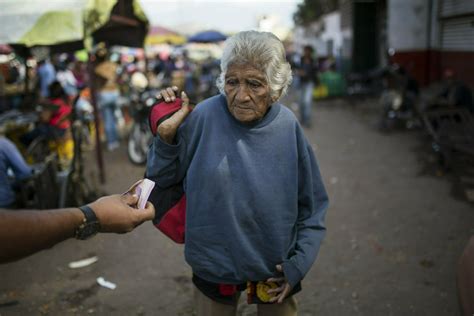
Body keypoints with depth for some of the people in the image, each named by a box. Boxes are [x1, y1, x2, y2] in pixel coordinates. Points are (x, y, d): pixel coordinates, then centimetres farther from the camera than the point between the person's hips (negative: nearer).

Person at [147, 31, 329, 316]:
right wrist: (166, 134, -22)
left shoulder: (287, 125, -12)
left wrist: (299, 264, -5)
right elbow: (161, 180, -7)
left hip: (277, 268, 1)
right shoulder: (204, 117, -17)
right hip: (215, 266, -1)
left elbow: (312, 206, -1)